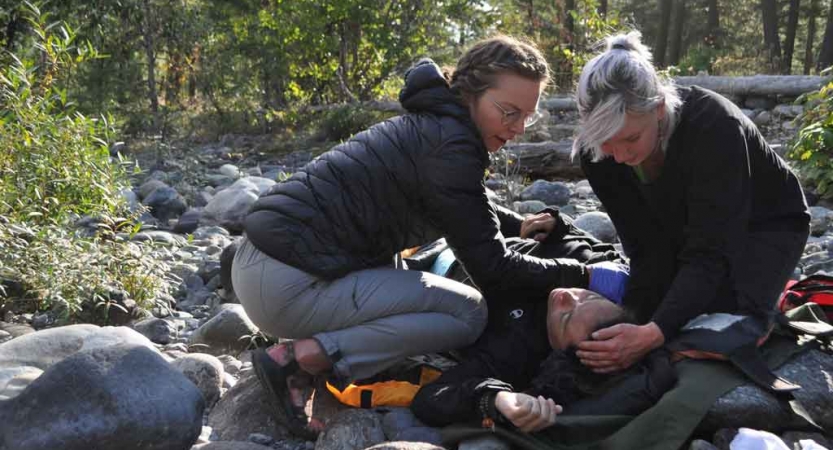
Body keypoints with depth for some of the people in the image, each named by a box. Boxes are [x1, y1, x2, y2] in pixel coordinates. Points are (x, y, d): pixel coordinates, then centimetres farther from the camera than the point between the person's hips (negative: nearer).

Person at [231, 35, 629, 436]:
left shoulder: (434, 124, 14)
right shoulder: (450, 146, -15)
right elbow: (491, 269, -12)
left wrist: (518, 226, 30)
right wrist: (585, 276, -5)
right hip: (288, 283, -10)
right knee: (468, 314, -4)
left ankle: (306, 343, 13)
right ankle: (300, 356, -8)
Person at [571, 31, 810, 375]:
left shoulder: (713, 126, -40)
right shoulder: (596, 152, -25)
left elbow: (709, 254, -40)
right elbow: (645, 246, -22)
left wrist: (654, 333, -54)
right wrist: (635, 322, -37)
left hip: (765, 225, -4)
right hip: (684, 229, 4)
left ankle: (761, 308, 8)